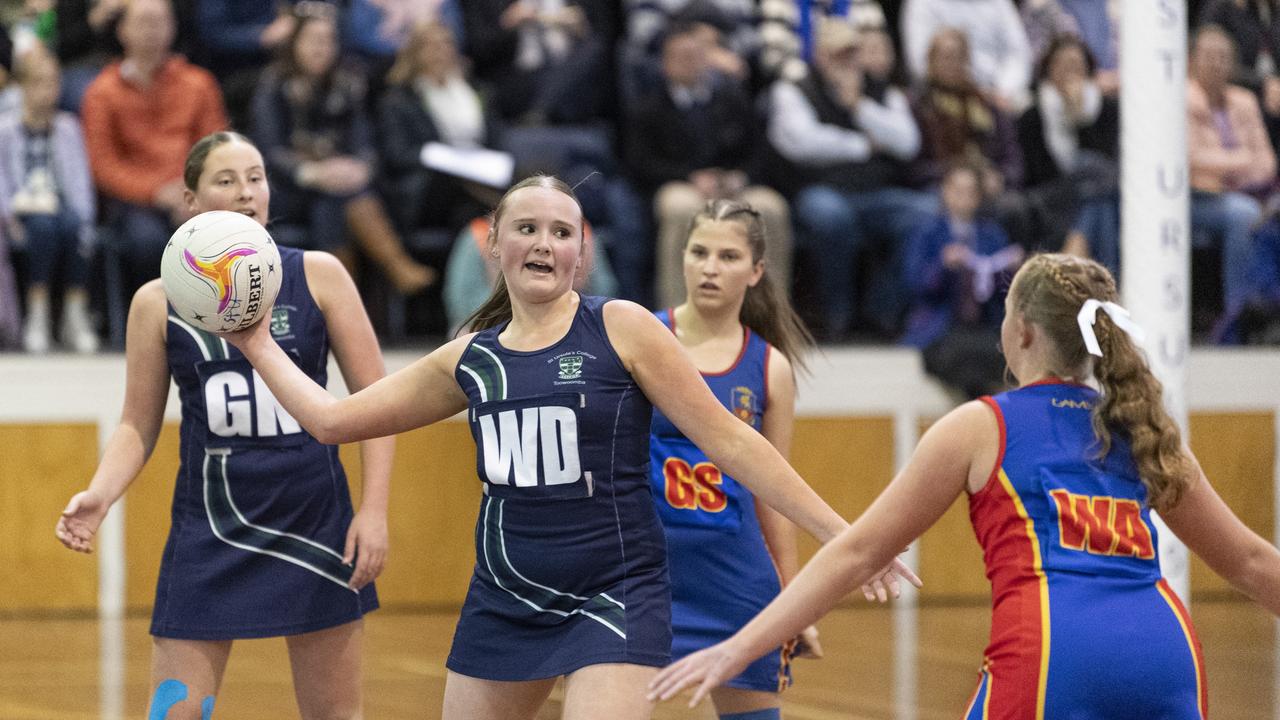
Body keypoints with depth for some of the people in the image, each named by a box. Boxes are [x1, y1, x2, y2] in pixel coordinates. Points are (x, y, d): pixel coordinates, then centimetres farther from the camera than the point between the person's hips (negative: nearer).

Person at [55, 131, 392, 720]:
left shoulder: (316, 276, -1)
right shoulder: (158, 302, 2)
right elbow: (138, 425, 7)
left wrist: (374, 509, -8)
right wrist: (99, 495, -12)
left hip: (313, 525, 0)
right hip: (208, 531, 0)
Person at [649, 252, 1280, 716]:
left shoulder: (981, 427, 14)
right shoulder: (1140, 429, 24)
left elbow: (857, 552, 11)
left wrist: (740, 648, 13)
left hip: (1051, 652, -4)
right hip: (1165, 647, 4)